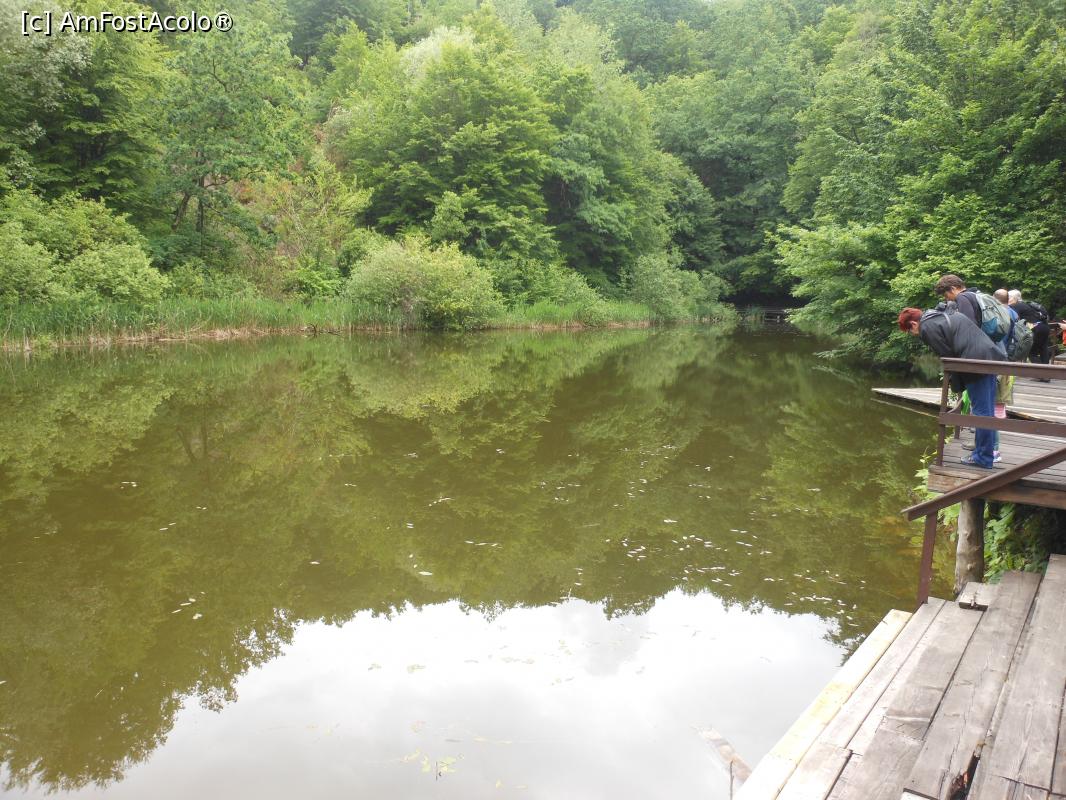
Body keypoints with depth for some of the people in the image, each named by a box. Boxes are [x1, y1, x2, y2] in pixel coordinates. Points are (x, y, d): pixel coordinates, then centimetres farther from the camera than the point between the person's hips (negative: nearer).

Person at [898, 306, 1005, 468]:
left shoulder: (927, 328, -5)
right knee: (987, 409, 18)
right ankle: (984, 445, 31)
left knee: (981, 412, -2)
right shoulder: (943, 315, 24)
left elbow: (948, 357, -8)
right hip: (991, 357, 9)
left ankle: (983, 458, 4)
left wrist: (957, 386, 1)